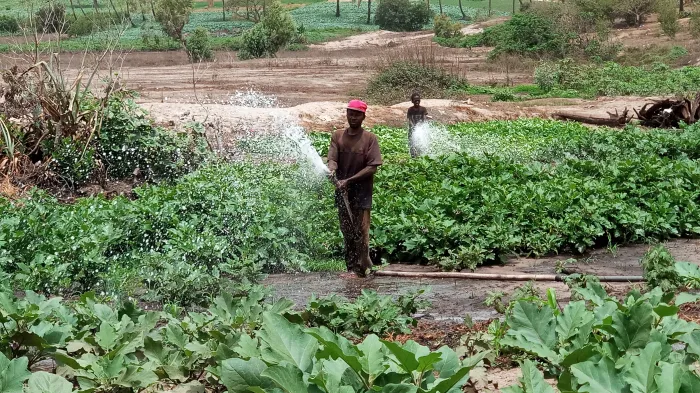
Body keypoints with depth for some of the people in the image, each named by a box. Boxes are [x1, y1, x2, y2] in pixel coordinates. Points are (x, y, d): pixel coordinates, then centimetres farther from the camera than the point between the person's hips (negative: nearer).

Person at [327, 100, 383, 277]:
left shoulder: (369, 138, -4)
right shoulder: (338, 136, 6)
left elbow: (372, 167, -10)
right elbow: (332, 158, -3)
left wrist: (349, 180, -18)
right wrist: (332, 171, -28)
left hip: (362, 193, -4)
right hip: (342, 192, 4)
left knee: (361, 233, -5)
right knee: (347, 232, 9)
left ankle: (361, 267, 5)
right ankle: (351, 268, 17)